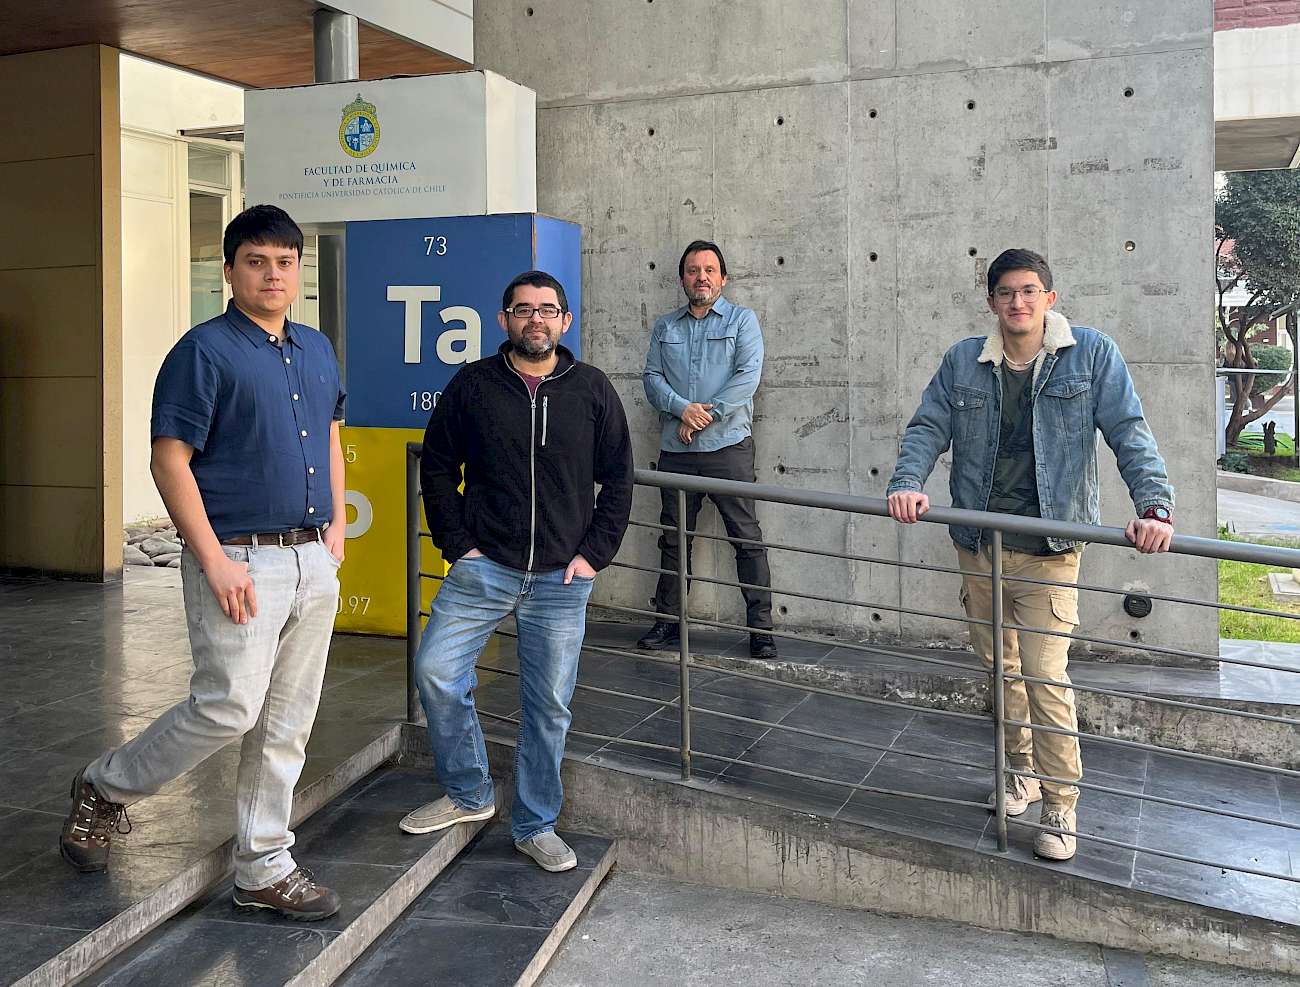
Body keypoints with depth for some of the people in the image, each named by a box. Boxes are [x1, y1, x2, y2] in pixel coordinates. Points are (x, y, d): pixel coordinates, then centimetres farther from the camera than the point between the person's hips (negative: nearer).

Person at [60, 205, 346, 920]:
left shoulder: (317, 350, 13)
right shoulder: (205, 351, -8)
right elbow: (169, 461, -12)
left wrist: (336, 526, 13)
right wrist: (215, 561, -18)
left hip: (312, 560, 7)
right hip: (240, 560, -7)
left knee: (287, 723, 9)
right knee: (228, 708, -8)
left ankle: (264, 868, 20)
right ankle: (105, 788, 19)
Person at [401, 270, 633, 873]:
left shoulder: (593, 390, 3)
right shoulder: (472, 385, 1)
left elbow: (617, 480, 8)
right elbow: (437, 467, 8)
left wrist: (594, 553, -1)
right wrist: (457, 544, -1)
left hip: (562, 578, 0)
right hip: (484, 568, 0)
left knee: (548, 705, 5)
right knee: (436, 672, -8)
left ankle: (535, 826, 22)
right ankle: (468, 794, 16)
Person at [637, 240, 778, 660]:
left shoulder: (742, 320, 5)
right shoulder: (665, 326, 15)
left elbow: (748, 376, -7)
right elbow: (652, 377, 6)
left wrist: (704, 415, -13)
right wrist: (682, 408, -13)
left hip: (728, 447, -3)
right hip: (675, 451, 4)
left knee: (747, 538, -3)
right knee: (674, 540, 10)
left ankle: (760, 628, 3)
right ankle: (668, 622, 20)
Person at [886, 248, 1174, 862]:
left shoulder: (1092, 354, -3)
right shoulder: (963, 362, 5)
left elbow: (1129, 434, -9)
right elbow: (927, 427, 1)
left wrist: (1154, 507, -23)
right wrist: (907, 483, -19)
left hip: (1047, 550, -4)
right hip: (977, 544, 4)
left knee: (1045, 678, -8)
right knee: (998, 667, 16)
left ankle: (1060, 807, 8)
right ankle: (1022, 770, 36)